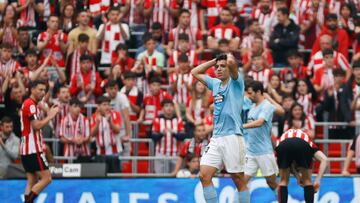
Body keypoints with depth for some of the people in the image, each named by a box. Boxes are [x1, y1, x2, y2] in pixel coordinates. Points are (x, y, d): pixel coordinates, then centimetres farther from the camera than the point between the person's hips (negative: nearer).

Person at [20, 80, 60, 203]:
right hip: (33, 150, -10)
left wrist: (49, 115, 12)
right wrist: (50, 116, -11)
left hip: (26, 151, 10)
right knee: (46, 178, -9)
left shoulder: (28, 104, 19)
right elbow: (37, 126, -21)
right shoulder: (30, 104, -12)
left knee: (32, 181, 8)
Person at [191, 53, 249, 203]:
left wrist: (229, 56, 4)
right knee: (204, 176, -6)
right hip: (216, 138, 6)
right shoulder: (216, 84, 18)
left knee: (239, 180, -3)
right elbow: (195, 72, 28)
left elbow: (231, 62, -19)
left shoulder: (235, 82, 0)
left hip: (232, 137, -6)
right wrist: (214, 60, 20)